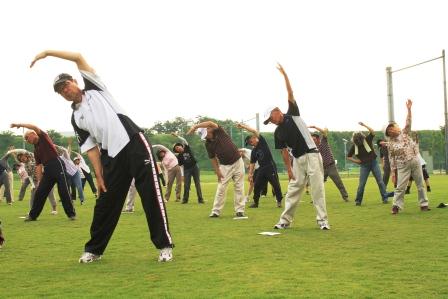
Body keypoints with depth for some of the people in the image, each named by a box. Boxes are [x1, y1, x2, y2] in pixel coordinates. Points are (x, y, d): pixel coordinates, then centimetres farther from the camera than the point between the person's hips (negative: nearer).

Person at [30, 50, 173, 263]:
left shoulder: (94, 88, 13)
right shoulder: (76, 119, 17)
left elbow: (79, 57, 5)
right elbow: (91, 148, 10)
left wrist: (47, 52, 7)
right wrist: (99, 176, 1)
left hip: (134, 143, -4)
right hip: (112, 156, 4)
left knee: (151, 194, -9)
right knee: (105, 203, 7)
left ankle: (164, 245, -5)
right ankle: (94, 249, 21)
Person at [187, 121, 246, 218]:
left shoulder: (220, 132, -12)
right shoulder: (208, 144, -4)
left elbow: (210, 123, -32)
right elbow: (213, 158, 0)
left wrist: (195, 126, -36)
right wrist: (217, 172, -9)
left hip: (237, 162, -2)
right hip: (225, 166, 2)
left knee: (239, 188, 2)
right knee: (221, 188, -3)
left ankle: (239, 211, 8)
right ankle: (216, 212, 0)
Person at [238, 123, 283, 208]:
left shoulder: (262, 142, -1)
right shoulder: (253, 151, 14)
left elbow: (254, 131, -12)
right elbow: (252, 163, 13)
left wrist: (243, 126, -11)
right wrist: (250, 174, 3)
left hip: (270, 167, -6)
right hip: (261, 168, 6)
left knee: (275, 184, -6)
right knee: (257, 185, 5)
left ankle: (279, 201, 4)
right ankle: (256, 202, 15)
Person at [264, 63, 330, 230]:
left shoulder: (292, 115, 1)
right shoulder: (278, 132, 10)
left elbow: (290, 94, -7)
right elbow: (284, 152, 9)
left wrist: (284, 74, -12)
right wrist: (289, 169, 2)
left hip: (311, 155, -5)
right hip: (297, 159, 5)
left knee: (317, 188, -6)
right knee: (293, 189, 6)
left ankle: (322, 220, -4)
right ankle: (285, 220, 11)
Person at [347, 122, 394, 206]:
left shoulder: (367, 140, -7)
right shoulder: (354, 146, -3)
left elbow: (373, 132, -24)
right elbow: (348, 156, 8)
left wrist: (364, 125, -28)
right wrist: (356, 161, -4)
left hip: (373, 162, -1)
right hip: (364, 165, 1)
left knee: (380, 181, -1)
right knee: (361, 184, -1)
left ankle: (385, 197, 5)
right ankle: (358, 200, 8)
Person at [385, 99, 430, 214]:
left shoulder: (405, 133, 5)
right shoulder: (391, 144, 1)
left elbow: (408, 122, -8)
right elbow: (392, 158, 2)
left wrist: (409, 109, -18)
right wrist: (393, 172, -3)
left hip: (415, 162, 2)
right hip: (403, 166, -2)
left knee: (420, 185, 7)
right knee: (400, 187, -5)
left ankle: (424, 205, 15)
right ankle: (396, 206, 1)